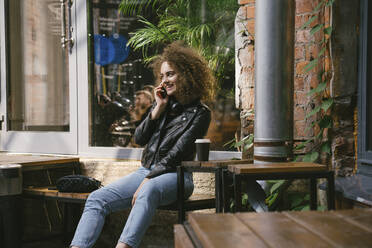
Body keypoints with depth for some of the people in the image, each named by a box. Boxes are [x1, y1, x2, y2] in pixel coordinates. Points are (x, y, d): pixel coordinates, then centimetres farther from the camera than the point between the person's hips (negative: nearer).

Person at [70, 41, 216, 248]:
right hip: (146, 171, 6)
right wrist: (158, 109, 2)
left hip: (174, 175, -6)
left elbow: (176, 155, -11)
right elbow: (139, 138, 11)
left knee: (149, 190, -41)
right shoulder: (164, 102, 18)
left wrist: (148, 180, -18)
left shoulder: (199, 113, -2)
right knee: (97, 198, -16)